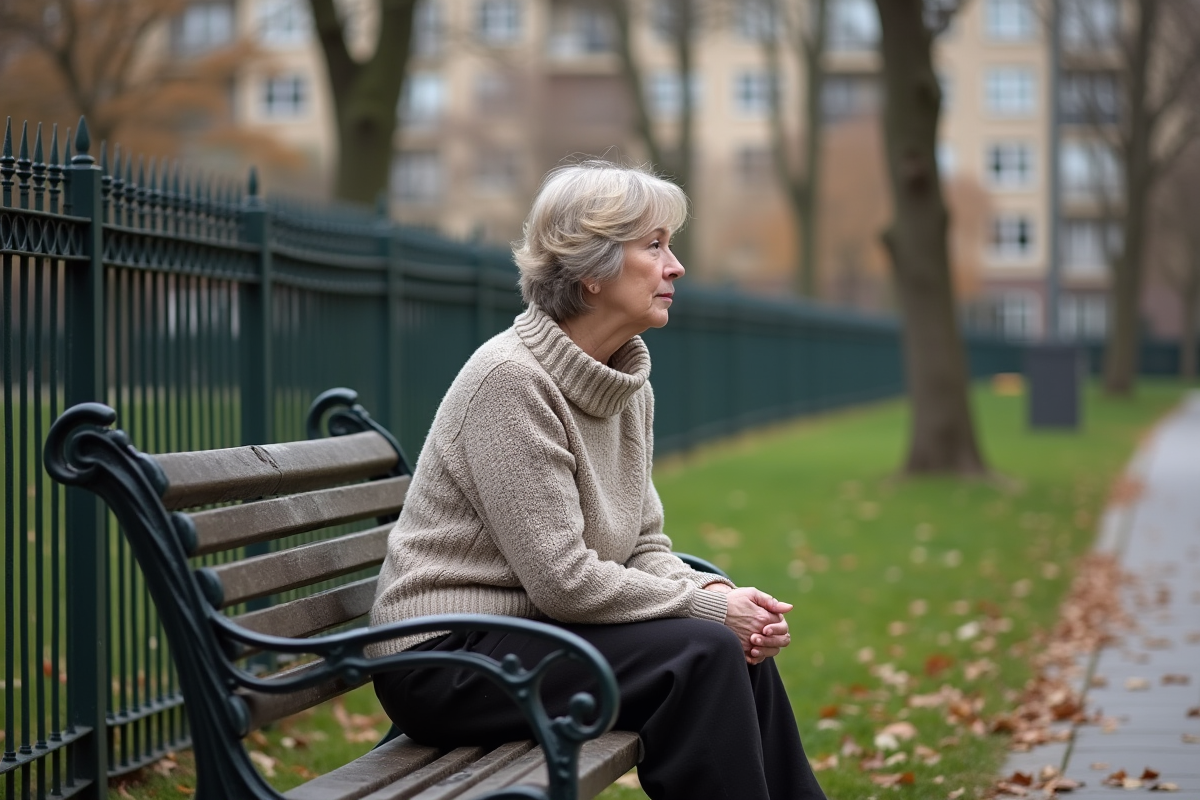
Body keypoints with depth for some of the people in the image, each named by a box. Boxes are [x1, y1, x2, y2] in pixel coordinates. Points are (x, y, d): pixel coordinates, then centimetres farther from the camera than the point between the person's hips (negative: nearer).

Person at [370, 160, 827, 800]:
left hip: (529, 630, 8)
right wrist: (707, 605, -16)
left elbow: (643, 545, 11)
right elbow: (562, 579, -23)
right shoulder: (511, 381, -20)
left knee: (742, 647, -5)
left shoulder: (628, 382, 7)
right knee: (703, 654, -20)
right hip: (446, 659, -8)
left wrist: (705, 591, -10)